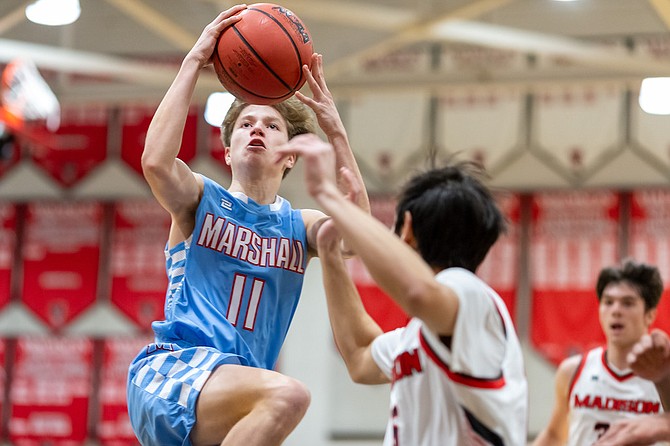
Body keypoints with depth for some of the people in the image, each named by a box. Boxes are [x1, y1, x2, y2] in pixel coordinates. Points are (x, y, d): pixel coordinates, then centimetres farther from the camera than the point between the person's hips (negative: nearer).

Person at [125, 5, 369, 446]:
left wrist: (335, 130, -6)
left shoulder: (300, 226, 18)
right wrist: (194, 61, -11)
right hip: (169, 371, -6)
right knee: (287, 395, -32)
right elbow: (156, 160, -16)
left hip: (237, 401, 6)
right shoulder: (201, 200, 8)